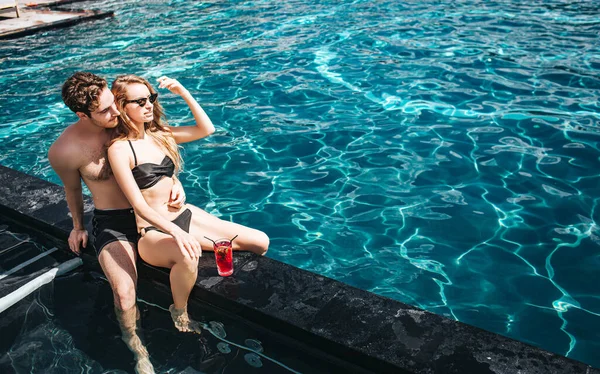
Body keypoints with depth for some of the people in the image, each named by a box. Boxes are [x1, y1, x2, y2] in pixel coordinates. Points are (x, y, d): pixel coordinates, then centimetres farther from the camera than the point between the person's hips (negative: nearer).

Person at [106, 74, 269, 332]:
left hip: (185, 215, 7)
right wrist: (177, 232, -33)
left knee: (260, 242, -5)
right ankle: (180, 313, -9)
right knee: (188, 257, -42)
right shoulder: (119, 149, -12)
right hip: (153, 232, -6)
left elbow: (206, 129, 11)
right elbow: (139, 205, -20)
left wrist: (183, 93, 3)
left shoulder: (159, 133, 8)